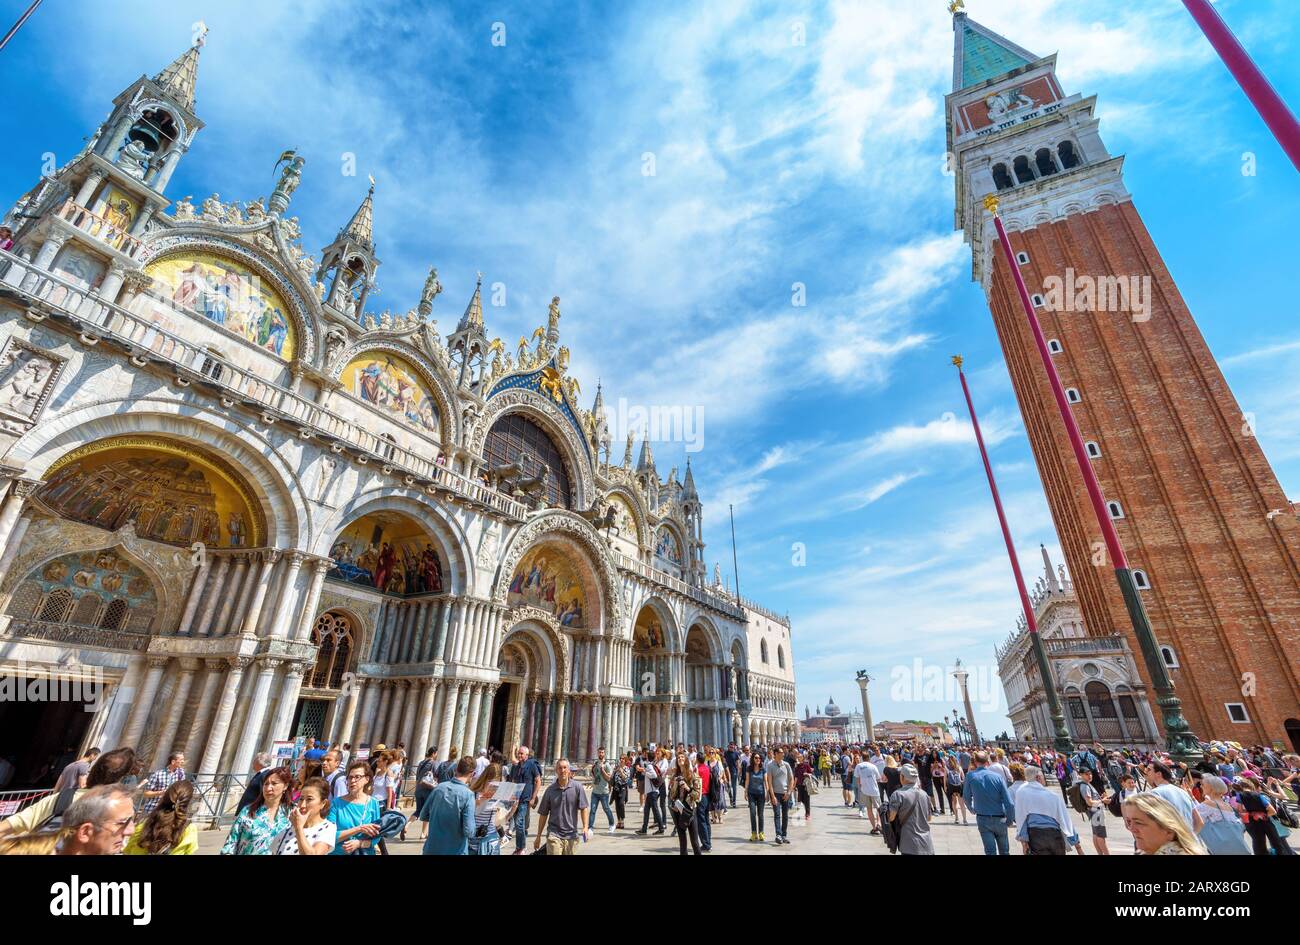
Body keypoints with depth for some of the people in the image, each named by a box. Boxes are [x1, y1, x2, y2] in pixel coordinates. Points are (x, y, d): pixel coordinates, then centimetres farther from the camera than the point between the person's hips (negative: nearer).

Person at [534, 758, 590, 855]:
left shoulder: (577, 787, -4)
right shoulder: (550, 789, -1)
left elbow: (583, 808, -2)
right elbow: (543, 814, 5)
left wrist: (585, 827, -13)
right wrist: (538, 836, 7)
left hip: (572, 835, 1)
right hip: (554, 834, 0)